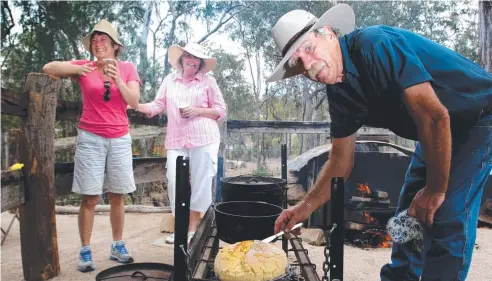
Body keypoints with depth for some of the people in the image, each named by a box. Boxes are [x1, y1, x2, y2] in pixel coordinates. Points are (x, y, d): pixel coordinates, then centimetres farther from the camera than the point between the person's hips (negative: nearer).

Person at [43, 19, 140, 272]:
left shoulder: (127, 68, 4)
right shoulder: (83, 66, 2)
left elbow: (134, 102, -3)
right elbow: (48, 68, -5)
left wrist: (117, 78, -16)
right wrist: (77, 69, -20)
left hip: (119, 139, 2)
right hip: (90, 138, -1)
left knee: (118, 196, 8)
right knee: (90, 197, -1)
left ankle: (117, 247, 21)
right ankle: (85, 251, 11)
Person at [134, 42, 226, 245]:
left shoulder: (208, 81, 8)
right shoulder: (169, 80, 14)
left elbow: (221, 111, 6)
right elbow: (156, 106, 10)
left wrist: (198, 110, -8)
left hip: (204, 139, -2)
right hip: (176, 141, 2)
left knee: (200, 183, 0)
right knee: (174, 182, -2)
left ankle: (193, 228, 12)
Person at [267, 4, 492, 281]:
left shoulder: (376, 45, -30)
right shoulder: (339, 92, -4)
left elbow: (435, 116, -32)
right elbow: (341, 160, 3)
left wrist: (436, 190, -22)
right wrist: (306, 206, 1)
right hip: (442, 133, 8)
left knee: (447, 216, -14)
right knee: (409, 213, 13)